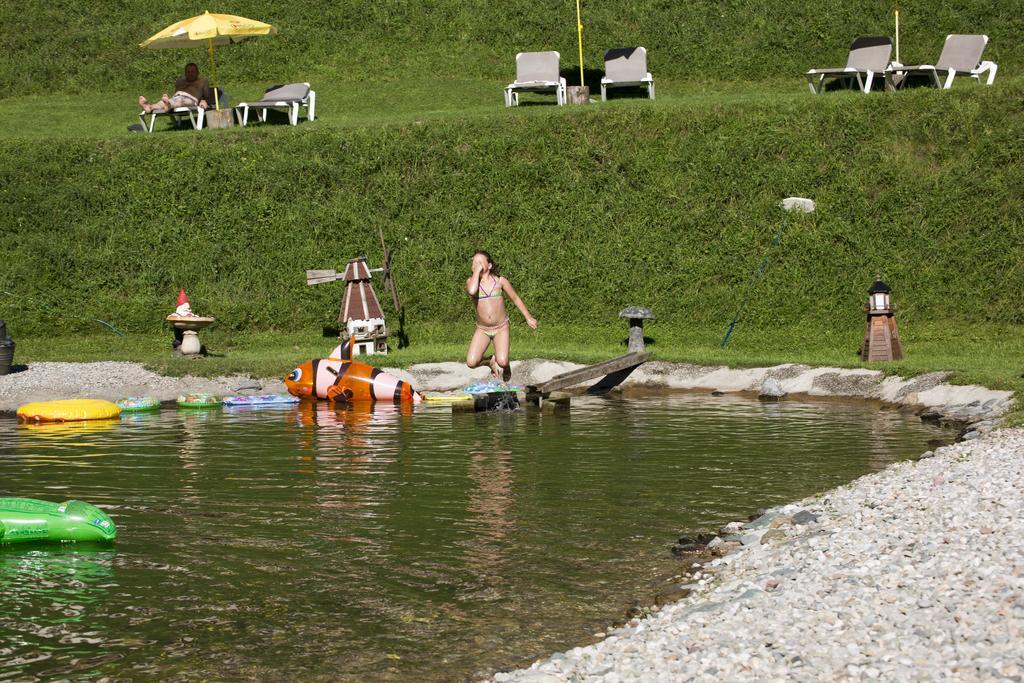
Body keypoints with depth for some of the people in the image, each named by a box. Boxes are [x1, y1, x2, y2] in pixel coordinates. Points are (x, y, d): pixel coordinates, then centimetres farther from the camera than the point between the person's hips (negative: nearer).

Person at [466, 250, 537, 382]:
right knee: (471, 363, -15)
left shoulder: (500, 281, -4)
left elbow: (515, 298, 9)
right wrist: (476, 271, -20)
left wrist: (528, 318, 14)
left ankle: (502, 363, 20)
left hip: (501, 328, -1)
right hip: (482, 329, 1)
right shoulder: (471, 281, -5)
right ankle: (491, 361, 20)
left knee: (502, 362, -21)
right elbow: (472, 291, -30)